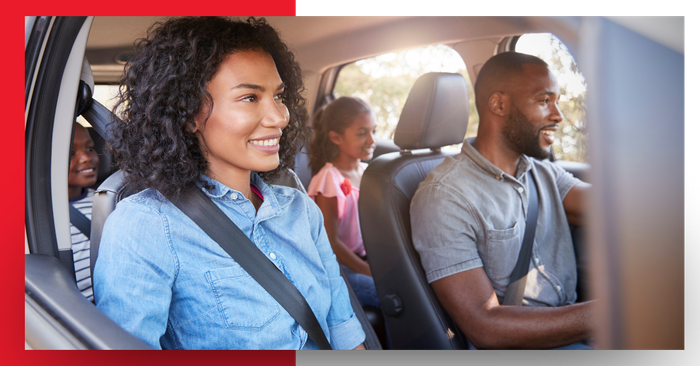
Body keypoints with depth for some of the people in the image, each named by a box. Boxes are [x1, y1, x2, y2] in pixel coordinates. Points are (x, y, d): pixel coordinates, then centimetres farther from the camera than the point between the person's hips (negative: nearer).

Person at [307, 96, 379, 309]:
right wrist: (370, 272, -17)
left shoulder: (366, 172, 7)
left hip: (364, 258, 7)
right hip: (338, 266, -7)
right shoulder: (330, 179, -15)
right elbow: (330, 242, -16)